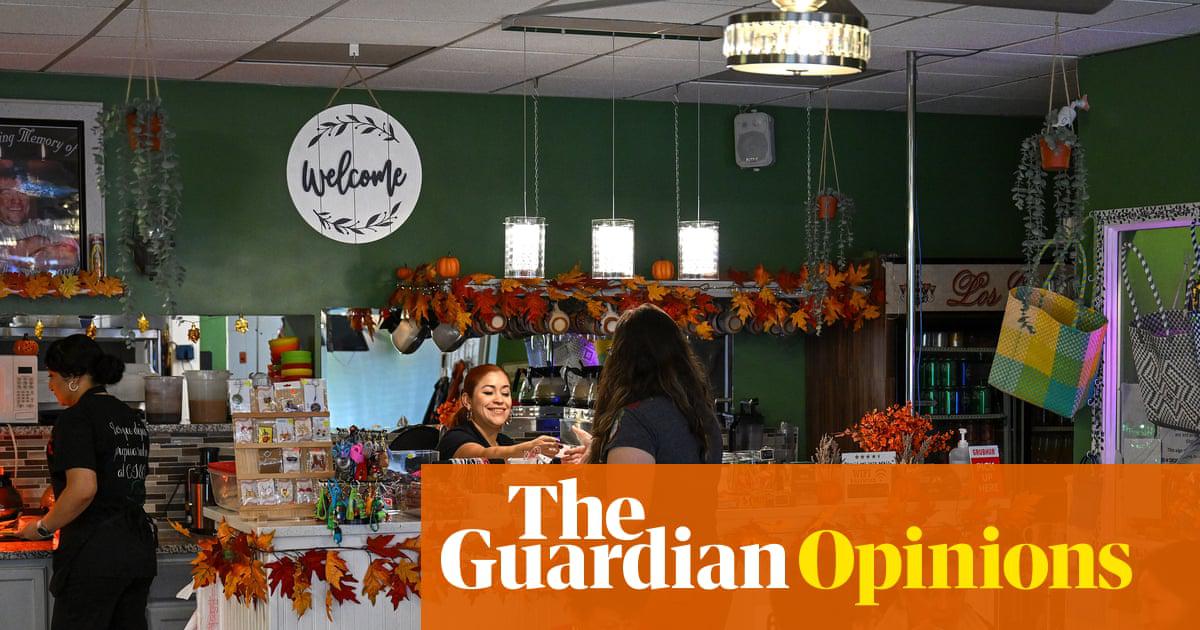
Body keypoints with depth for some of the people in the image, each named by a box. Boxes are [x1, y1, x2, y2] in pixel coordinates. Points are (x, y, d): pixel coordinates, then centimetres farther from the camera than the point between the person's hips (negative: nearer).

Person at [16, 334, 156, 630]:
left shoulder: (76, 418, -10)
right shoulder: (133, 419, 15)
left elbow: (83, 489, -22)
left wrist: (42, 527, -8)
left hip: (95, 551, -8)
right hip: (140, 547, 8)